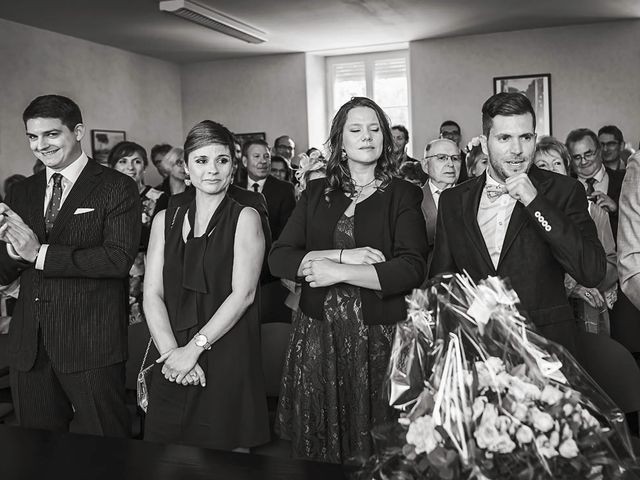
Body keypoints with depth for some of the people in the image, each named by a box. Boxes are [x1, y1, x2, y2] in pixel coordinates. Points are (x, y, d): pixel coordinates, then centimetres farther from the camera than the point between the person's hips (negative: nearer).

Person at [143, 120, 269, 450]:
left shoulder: (245, 218, -1)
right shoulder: (165, 221, 9)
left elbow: (243, 293, -10)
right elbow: (152, 294, 2)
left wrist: (194, 348, -15)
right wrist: (172, 351, -11)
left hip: (228, 360, -3)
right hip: (174, 365, 3)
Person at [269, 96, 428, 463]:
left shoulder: (402, 195, 0)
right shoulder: (316, 193, 9)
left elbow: (412, 269, -12)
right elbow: (279, 259, -1)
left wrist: (338, 272, -16)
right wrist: (344, 254, -12)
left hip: (378, 337, -2)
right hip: (318, 334, 3)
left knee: (375, 450, 6)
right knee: (318, 441, 10)